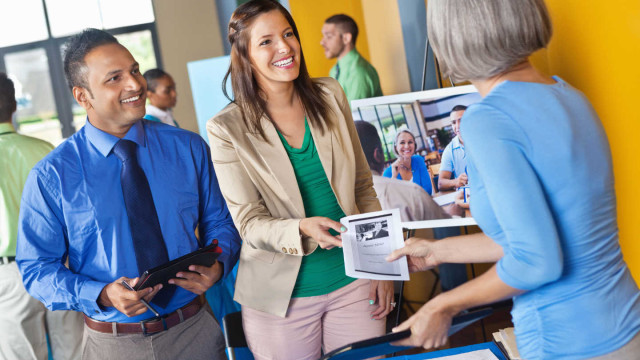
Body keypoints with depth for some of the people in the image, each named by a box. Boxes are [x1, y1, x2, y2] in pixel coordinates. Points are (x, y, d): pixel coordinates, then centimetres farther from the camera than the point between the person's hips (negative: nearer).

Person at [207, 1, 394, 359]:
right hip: (282, 296, -3)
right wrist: (304, 230, -29)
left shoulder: (330, 96, 1)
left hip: (353, 281, 3)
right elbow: (249, 223, -10)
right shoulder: (228, 129, -9)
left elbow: (363, 187, 7)